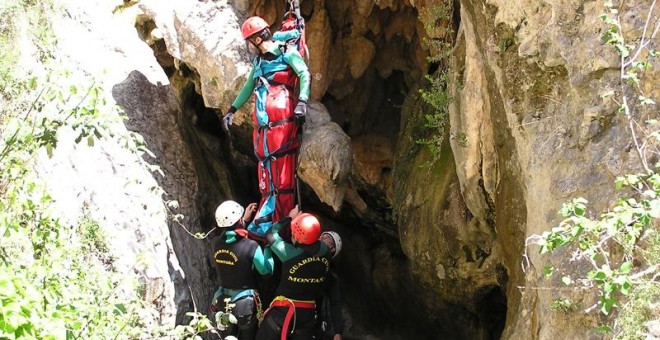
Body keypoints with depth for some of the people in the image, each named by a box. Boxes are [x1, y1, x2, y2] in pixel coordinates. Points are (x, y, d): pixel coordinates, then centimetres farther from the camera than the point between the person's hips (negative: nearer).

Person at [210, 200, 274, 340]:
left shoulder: (216, 243, -9)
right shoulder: (250, 246, -23)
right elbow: (267, 270, -8)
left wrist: (245, 219, 19)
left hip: (223, 302, 4)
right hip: (245, 304, -4)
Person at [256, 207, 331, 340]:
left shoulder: (289, 253, -22)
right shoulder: (325, 251, -11)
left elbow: (270, 235, -4)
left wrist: (289, 218, 7)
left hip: (283, 310, -4)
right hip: (309, 313, 4)